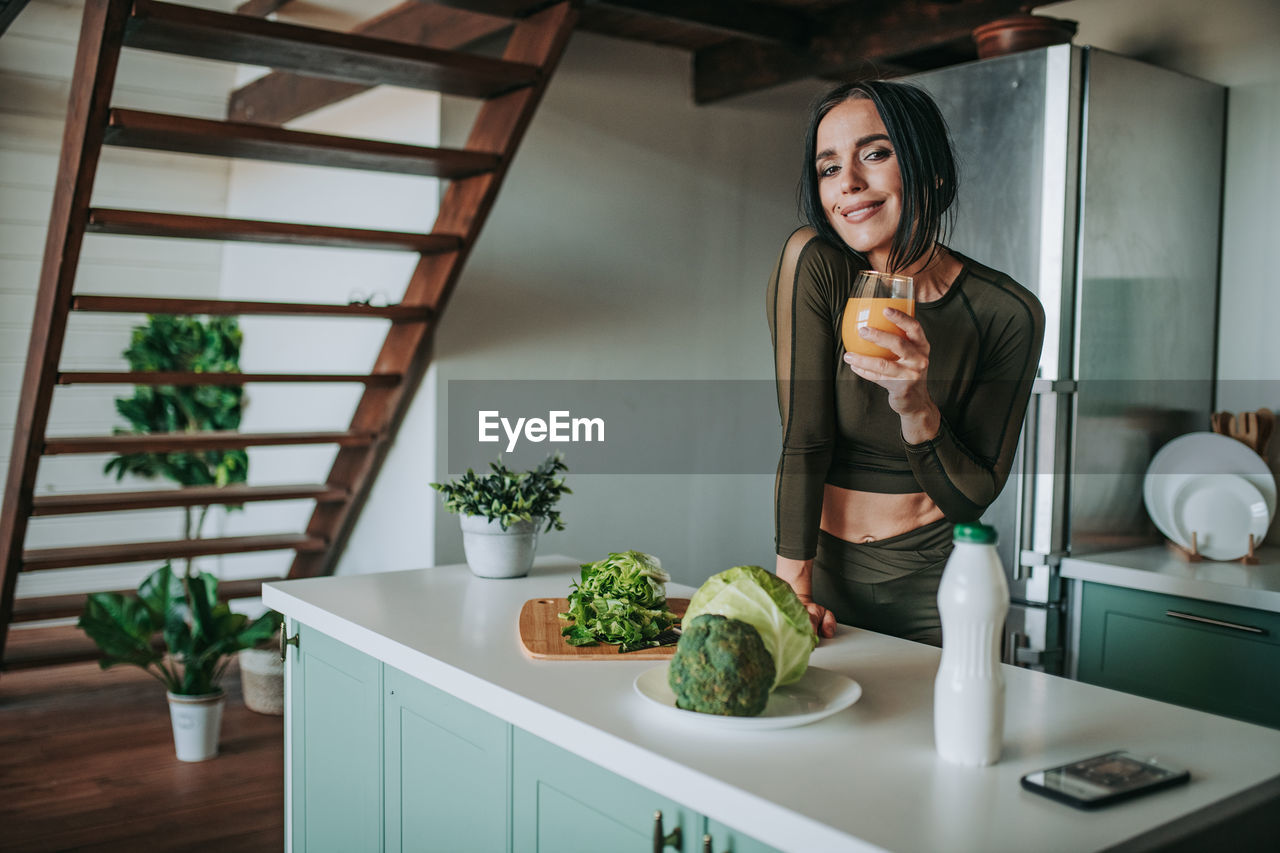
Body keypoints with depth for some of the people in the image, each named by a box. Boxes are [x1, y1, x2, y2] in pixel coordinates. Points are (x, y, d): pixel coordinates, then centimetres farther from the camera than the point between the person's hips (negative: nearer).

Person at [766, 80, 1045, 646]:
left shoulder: (1009, 314, -12)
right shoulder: (812, 264, -14)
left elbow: (972, 499, -9)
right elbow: (803, 440, -16)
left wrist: (917, 408, -26)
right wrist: (794, 588, -19)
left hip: (935, 584, 0)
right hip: (827, 573, 0)